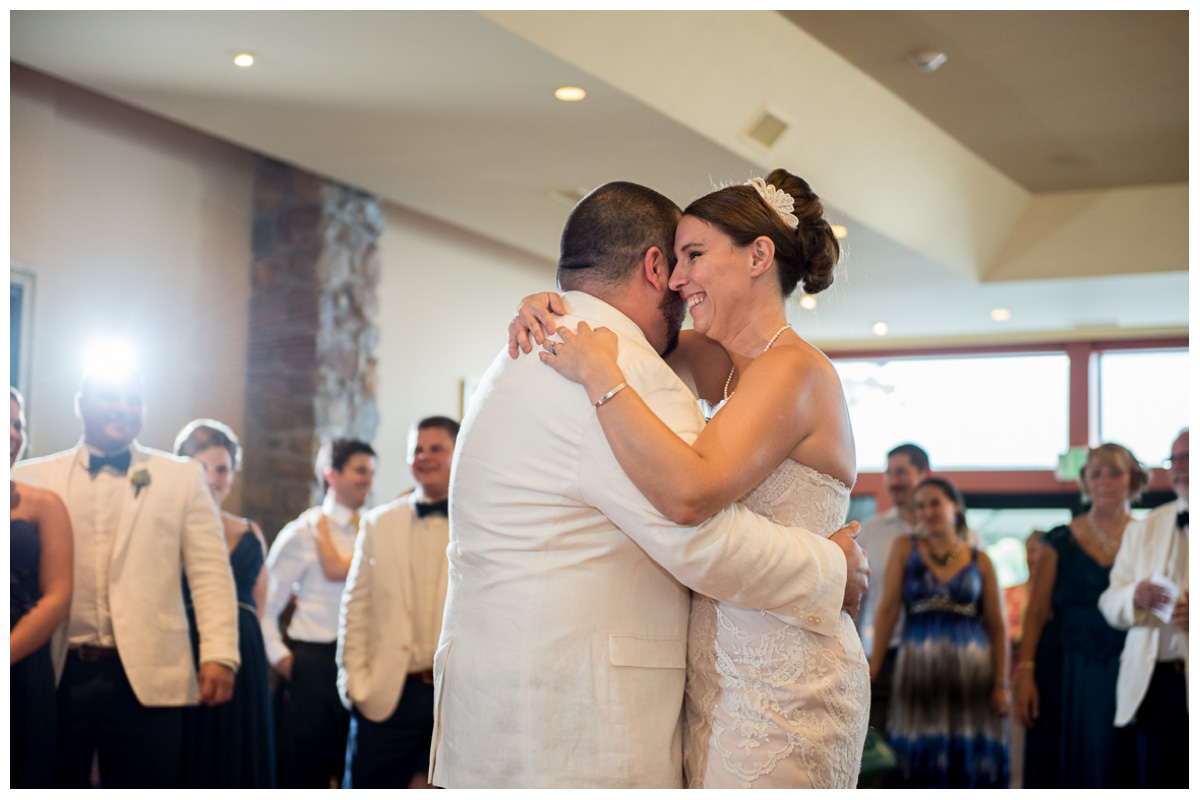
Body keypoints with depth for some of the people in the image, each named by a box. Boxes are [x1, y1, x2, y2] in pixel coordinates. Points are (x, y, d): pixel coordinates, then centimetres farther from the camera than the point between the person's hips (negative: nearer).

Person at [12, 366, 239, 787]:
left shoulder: (182, 477, 10)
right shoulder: (32, 478, 10)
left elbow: (210, 571, 3)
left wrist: (219, 654, -8)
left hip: (146, 678, 0)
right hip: (56, 676, 1)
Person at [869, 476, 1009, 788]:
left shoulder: (979, 561, 8)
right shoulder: (905, 548, 7)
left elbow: (997, 626, 5)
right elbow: (888, 609, -1)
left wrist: (1001, 684, -4)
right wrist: (873, 669, -9)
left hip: (972, 668, 1)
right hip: (920, 668, 0)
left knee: (970, 758, -2)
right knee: (922, 758, -4)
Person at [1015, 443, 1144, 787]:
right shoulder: (1061, 541, 4)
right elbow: (1036, 613, 2)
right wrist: (1025, 673, -7)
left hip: (1127, 677, 1)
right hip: (1066, 677, -1)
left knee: (1117, 769, 2)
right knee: (1066, 770, 2)